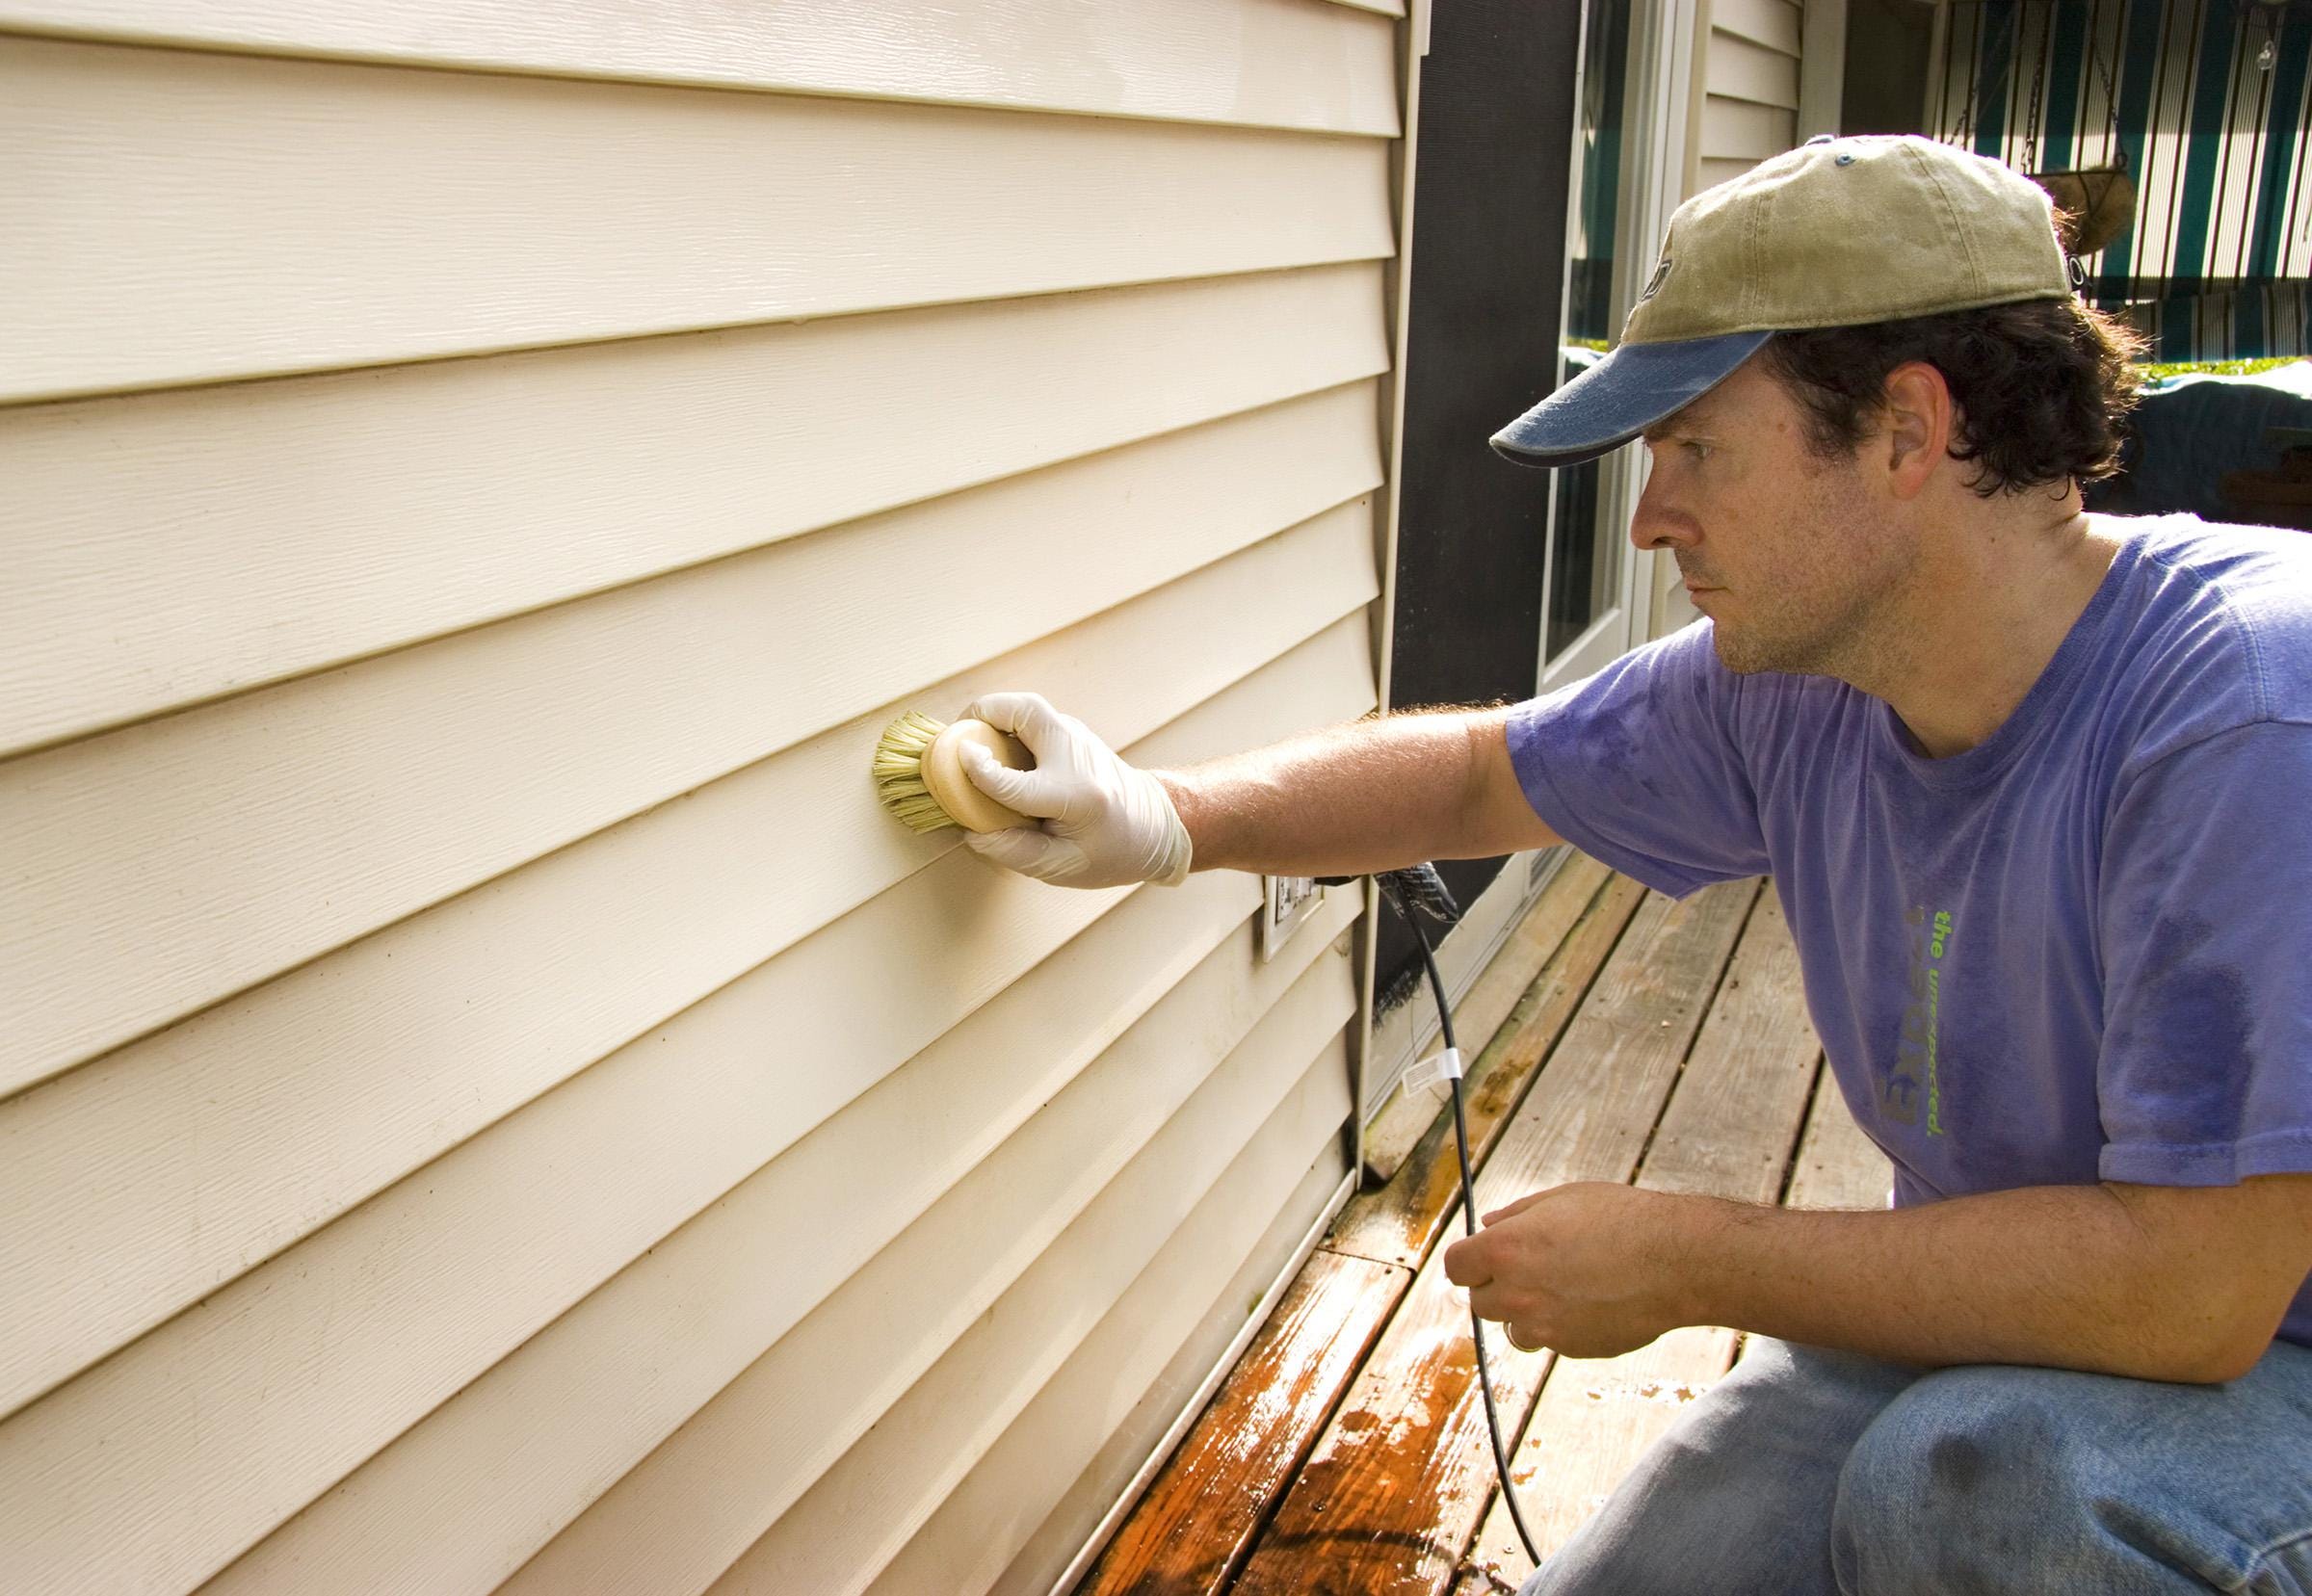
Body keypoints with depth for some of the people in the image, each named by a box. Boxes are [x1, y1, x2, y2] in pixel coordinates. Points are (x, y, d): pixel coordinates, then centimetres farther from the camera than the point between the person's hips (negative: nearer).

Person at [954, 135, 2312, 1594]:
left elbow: (2188, 1285, -33)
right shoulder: (1788, 682, -8)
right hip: (1986, 1321, 6)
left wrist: (1680, 1261, -24)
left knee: (1967, 1472, -33)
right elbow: (1483, 773, 8)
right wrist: (1171, 819, -5)